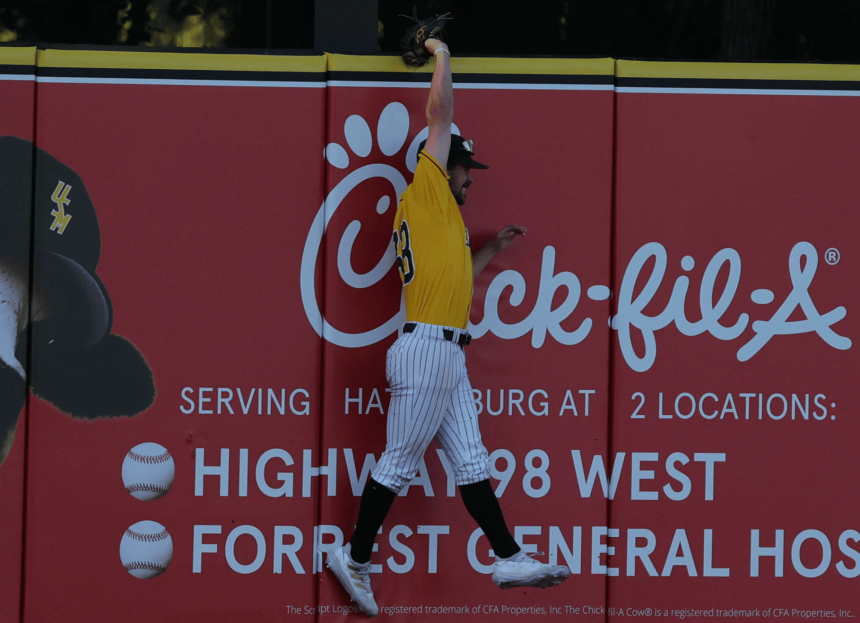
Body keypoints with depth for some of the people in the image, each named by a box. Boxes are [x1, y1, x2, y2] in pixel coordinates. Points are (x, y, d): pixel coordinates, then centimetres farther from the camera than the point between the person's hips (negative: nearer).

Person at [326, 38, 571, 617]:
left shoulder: (440, 218, 22)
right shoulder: (425, 191, -3)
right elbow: (441, 110, -7)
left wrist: (492, 249, 31)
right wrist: (442, 54, 5)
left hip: (449, 356, 10)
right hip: (425, 348, -10)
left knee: (472, 461, 7)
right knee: (400, 462, -4)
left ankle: (510, 559, 7)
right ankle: (355, 558, 3)